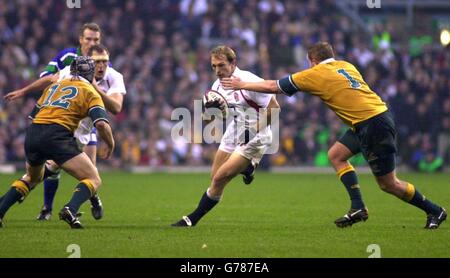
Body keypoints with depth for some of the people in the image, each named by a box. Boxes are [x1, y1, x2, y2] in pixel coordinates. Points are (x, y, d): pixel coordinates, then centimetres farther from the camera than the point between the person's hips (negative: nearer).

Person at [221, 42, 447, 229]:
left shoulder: (316, 74, -5)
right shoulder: (346, 66, 14)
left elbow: (273, 86, 1)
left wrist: (243, 85, 13)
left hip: (373, 125, -9)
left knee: (388, 184, 0)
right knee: (335, 155, 14)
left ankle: (434, 211, 12)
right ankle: (358, 208, 9)